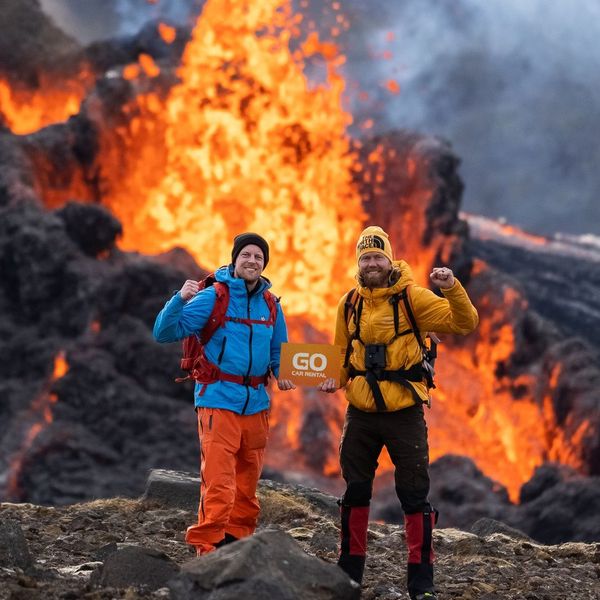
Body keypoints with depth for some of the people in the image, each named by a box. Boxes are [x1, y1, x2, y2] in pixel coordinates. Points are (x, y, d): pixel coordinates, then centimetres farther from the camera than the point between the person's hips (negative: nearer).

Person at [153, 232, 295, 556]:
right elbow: (164, 333, -10)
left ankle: (237, 540, 24)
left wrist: (283, 375, 4)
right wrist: (180, 299, -26)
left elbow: (278, 352, 23)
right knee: (218, 481, -13)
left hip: (256, 404, 6)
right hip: (219, 400, -6)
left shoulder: (271, 305, 10)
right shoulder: (213, 297, -6)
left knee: (247, 483, 13)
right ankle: (207, 548, -10)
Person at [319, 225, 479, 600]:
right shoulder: (349, 304, 6)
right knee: (355, 492, 13)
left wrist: (452, 288, -29)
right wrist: (335, 379, -1)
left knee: (414, 495, -2)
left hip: (404, 412, -4)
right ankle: (350, 569, 25)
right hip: (361, 413, 4)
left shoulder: (412, 297, -7)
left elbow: (464, 324, -13)